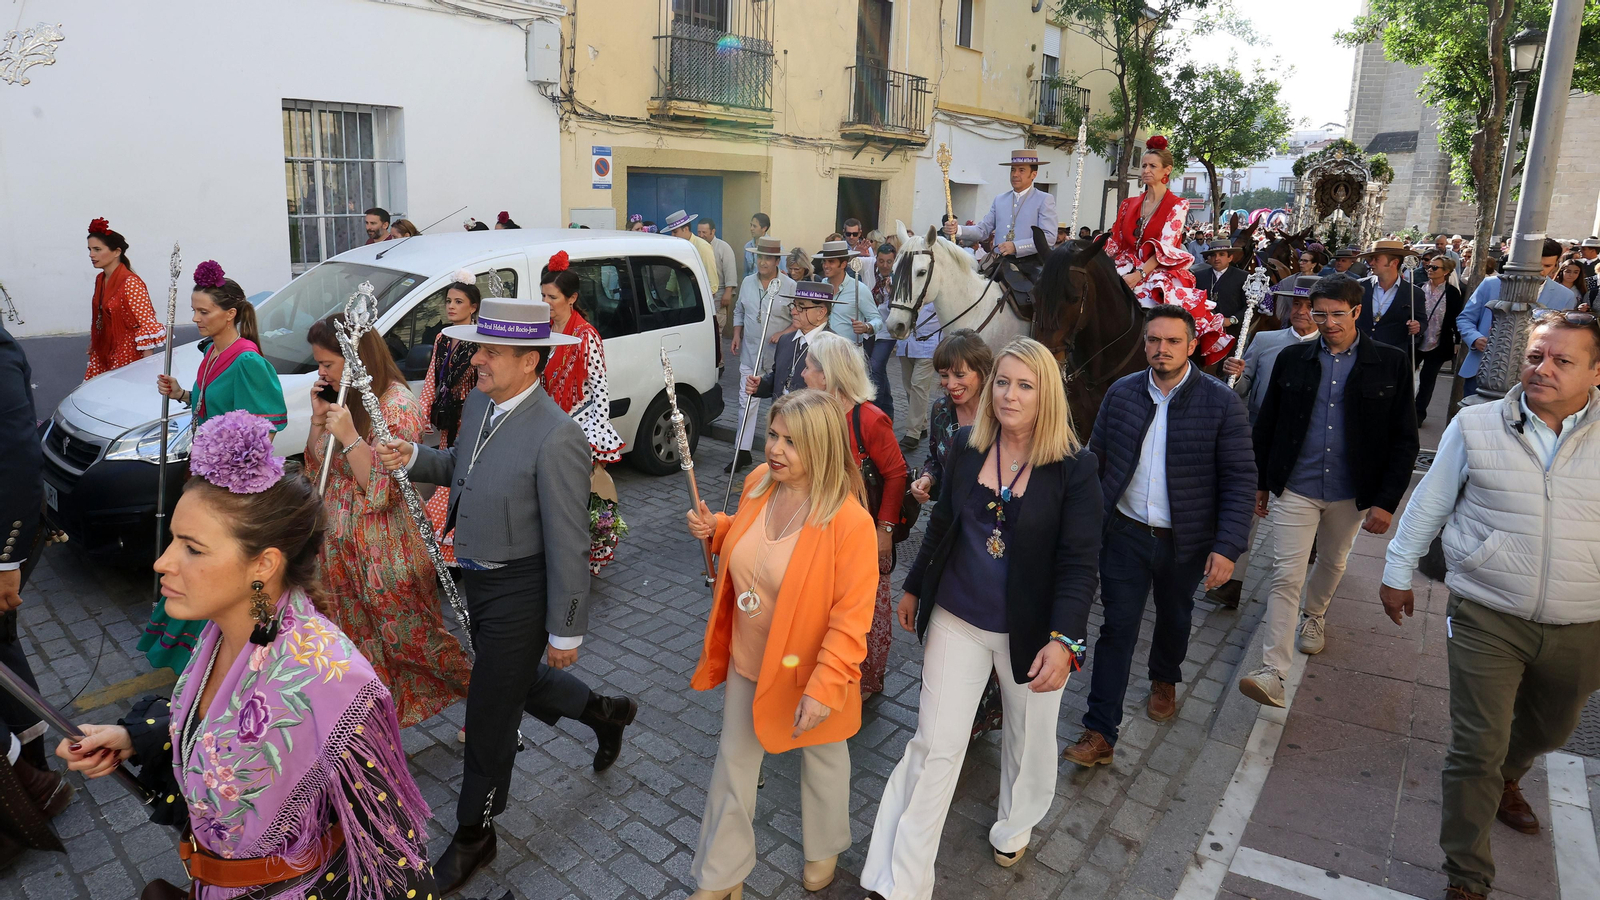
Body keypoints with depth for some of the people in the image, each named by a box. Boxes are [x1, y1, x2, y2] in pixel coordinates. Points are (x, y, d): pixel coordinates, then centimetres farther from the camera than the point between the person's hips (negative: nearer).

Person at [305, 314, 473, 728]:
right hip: (340, 544, 8)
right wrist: (319, 417, -3)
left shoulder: (398, 406, -20)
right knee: (357, 638, 18)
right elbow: (315, 464, 10)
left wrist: (349, 436, -27)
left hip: (387, 551, -8)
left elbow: (383, 489, -22)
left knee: (411, 637, 4)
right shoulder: (343, 397, 4)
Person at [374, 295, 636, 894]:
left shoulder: (557, 438, -28)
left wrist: (566, 631, -16)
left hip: (518, 592, -8)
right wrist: (414, 459, -5)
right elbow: (462, 467, 16)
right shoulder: (479, 403, -2)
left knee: (489, 716, 8)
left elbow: (568, 546, -23)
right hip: (478, 580, 8)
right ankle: (604, 713, 53)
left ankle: (474, 834, 32)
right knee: (516, 679, 27)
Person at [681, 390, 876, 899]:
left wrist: (823, 686, -26)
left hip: (806, 669, -5)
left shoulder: (848, 520, -28)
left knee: (820, 756, 22)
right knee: (733, 760, 18)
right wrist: (716, 529, -7)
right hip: (747, 660, 6)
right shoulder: (759, 483, -9)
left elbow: (852, 615, -23)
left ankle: (823, 849, 52)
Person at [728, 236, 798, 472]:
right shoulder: (747, 282, 8)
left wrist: (783, 334, -18)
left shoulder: (790, 286, -5)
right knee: (748, 400, 3)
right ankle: (742, 451, 8)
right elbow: (739, 311, 19)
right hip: (750, 352, 4)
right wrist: (737, 335, 7)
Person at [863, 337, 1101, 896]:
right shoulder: (966, 447, -4)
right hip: (957, 620, 2)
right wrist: (915, 587, 18)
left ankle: (1014, 825, 51)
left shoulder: (1074, 467, -15)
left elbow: (1080, 564, -16)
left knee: (1028, 739, 20)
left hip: (1031, 631, -2)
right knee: (934, 745, 4)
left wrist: (1063, 640, -26)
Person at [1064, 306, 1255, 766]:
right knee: (1118, 628, 0)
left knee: (1174, 619, 22)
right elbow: (1095, 460, 5)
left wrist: (1227, 546, -17)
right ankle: (1100, 733, 6)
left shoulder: (1222, 403, -11)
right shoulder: (1121, 393, -3)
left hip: (1185, 540, 0)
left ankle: (1165, 681, 52)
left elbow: (1240, 480, -11)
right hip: (1126, 533, 1)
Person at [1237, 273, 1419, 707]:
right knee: (1286, 576, -7)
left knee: (1332, 562, 23)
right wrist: (1261, 482, 8)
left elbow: (1404, 440, -4)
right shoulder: (1292, 358, -2)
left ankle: (1313, 615, 53)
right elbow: (1266, 425, 6)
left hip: (1351, 492, 1)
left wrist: (1387, 501, -9)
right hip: (1295, 488, -1)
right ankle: (1273, 674, -8)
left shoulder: (1390, 363, -5)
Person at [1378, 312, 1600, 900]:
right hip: (1488, 617, -2)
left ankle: (1503, 779, 59)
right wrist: (1398, 572, 7)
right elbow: (1428, 503, 3)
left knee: (1548, 730, 26)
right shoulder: (1476, 426, -5)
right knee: (1477, 747, -1)